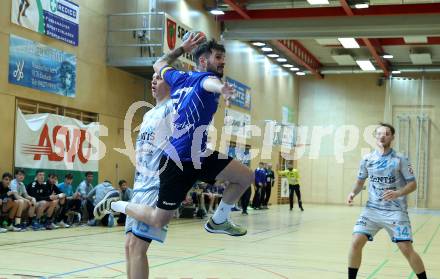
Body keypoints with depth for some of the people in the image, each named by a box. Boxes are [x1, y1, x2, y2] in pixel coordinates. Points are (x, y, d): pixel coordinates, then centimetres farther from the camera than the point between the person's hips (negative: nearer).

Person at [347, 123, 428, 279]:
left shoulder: (400, 159, -6)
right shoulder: (367, 159, 3)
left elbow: (413, 184, -4)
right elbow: (360, 181, 16)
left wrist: (398, 193, -23)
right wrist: (353, 193, -5)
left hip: (396, 211, -3)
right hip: (372, 209, 3)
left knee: (406, 249, -9)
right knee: (356, 243, -10)